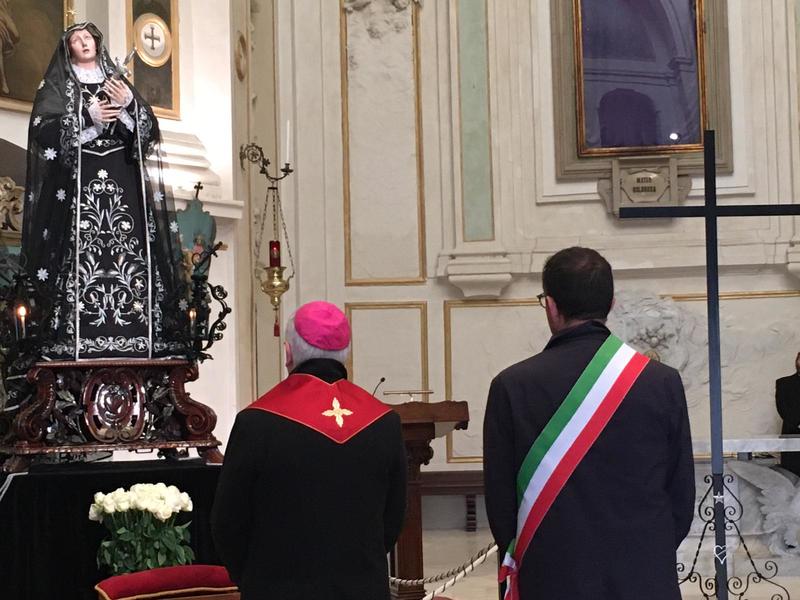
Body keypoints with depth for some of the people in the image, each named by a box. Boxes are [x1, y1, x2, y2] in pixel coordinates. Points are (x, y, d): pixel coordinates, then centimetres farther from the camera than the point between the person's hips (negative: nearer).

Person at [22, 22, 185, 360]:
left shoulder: (117, 81, 20)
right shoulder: (57, 86, 12)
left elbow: (148, 126, 11)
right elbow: (44, 128, -4)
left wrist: (129, 104, -8)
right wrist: (89, 118, -11)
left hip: (120, 179, 3)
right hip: (77, 179, -3)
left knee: (127, 248, -7)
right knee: (81, 250, -13)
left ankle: (133, 338, -8)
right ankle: (77, 341, -16)